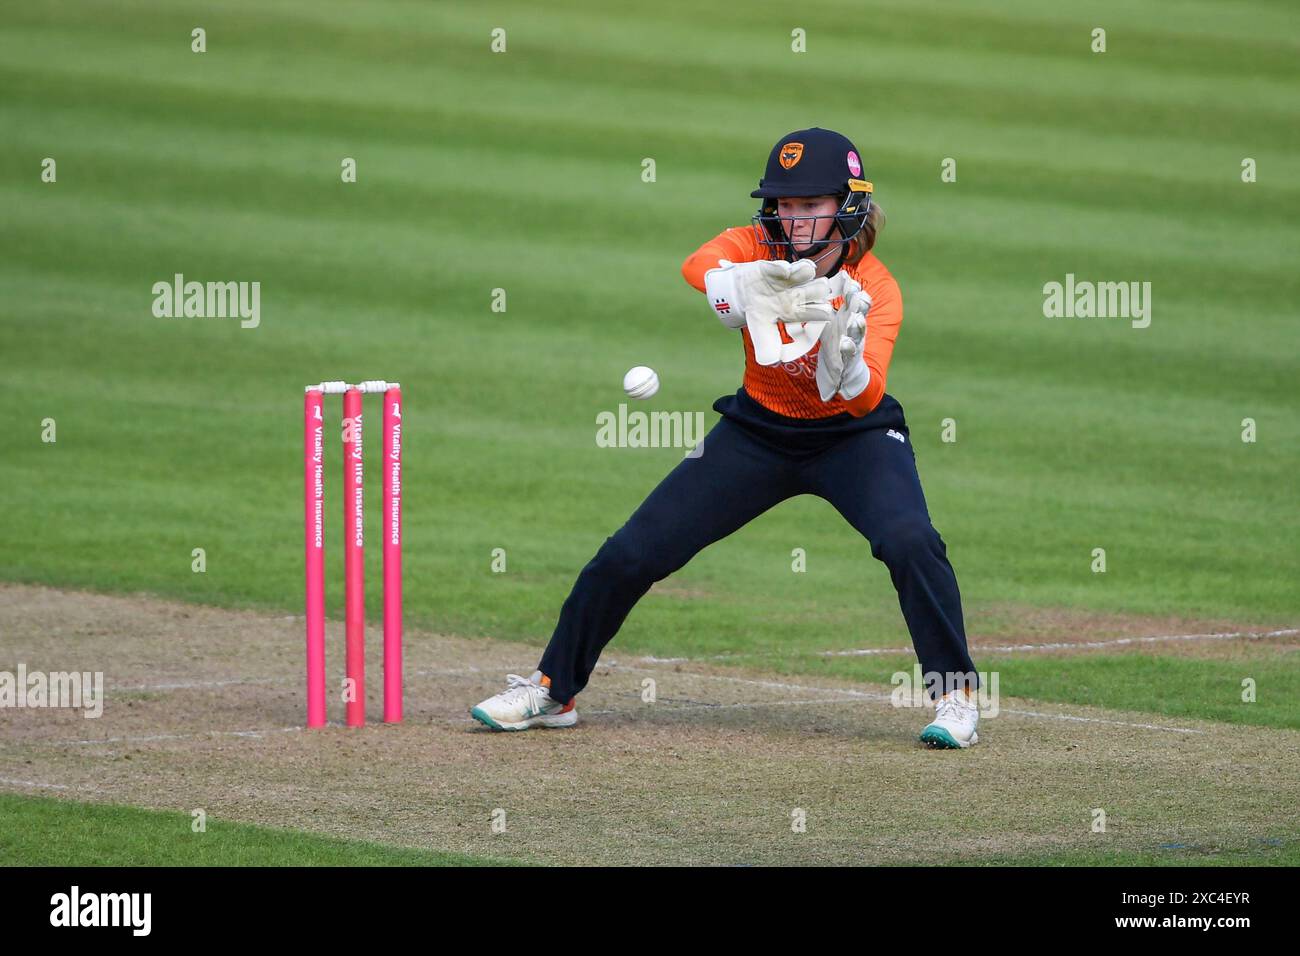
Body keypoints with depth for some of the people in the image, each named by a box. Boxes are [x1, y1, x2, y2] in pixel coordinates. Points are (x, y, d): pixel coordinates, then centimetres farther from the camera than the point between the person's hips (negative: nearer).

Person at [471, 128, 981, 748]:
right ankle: (552, 691, 15)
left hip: (852, 435, -2)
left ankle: (954, 695, -11)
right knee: (631, 553, -4)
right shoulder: (754, 249, -15)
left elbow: (862, 398, -34)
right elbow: (697, 267, -39)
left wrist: (845, 356, -55)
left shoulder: (874, 289, -21)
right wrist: (753, 285, -59)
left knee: (910, 541, -29)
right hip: (759, 432, 2)